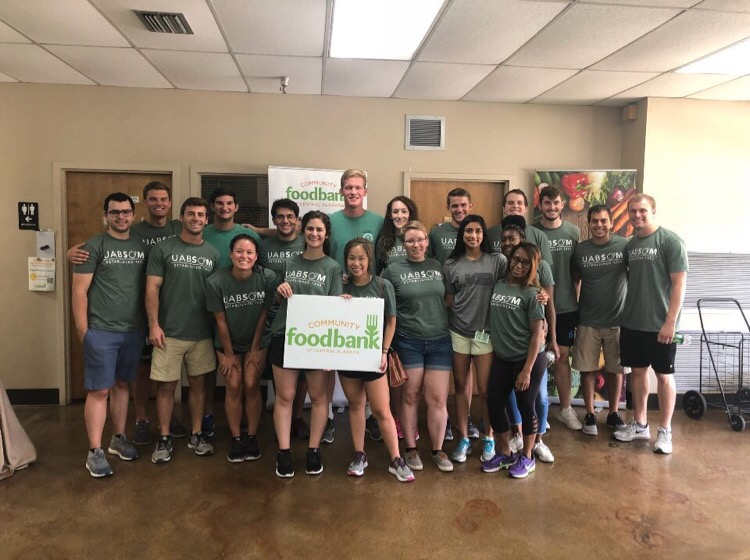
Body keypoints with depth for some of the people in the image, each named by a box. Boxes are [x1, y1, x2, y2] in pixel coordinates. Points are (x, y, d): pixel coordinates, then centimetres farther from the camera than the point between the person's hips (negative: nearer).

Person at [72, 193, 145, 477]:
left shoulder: (141, 246, 7)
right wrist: (83, 330, -10)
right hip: (101, 331, -4)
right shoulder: (94, 246, -6)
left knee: (122, 385, 15)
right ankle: (94, 452, 9)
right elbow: (79, 291, -8)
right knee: (99, 390, 0)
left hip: (133, 331, 5)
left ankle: (119, 439, 28)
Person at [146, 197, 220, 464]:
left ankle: (196, 435, 25)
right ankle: (164, 440, 18)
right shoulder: (163, 249, -2)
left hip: (202, 334, 3)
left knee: (197, 384, 12)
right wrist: (154, 325, -12)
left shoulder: (213, 254, 7)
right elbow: (152, 289, -5)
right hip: (170, 332, -3)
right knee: (166, 386, 5)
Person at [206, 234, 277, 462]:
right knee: (234, 387, -1)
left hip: (256, 341, 0)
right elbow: (220, 320, -14)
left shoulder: (267, 278, -23)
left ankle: (252, 437, 14)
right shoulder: (216, 282, -24)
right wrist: (229, 354, -6)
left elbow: (263, 315, -12)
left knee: (252, 386, -3)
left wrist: (255, 349, -5)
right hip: (228, 343, 0)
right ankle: (236, 439, 14)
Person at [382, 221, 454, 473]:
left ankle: (438, 450, 19)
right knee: (409, 396, 7)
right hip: (407, 341, -2)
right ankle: (411, 449, 22)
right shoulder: (393, 269, -1)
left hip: (439, 341, 2)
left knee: (438, 399, 3)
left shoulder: (439, 267, 6)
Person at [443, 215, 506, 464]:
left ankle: (489, 438, 24)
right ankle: (463, 439, 23)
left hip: (485, 332, -1)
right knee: (461, 386, 10)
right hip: (457, 332, 2)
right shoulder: (451, 265, 4)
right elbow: (448, 300, 7)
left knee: (485, 389, 4)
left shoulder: (497, 261, 0)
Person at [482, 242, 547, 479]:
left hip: (529, 359, -4)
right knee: (494, 404, 7)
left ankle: (527, 458, 27)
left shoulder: (531, 293, -10)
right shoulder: (497, 286, 1)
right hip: (502, 358, 4)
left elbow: (537, 334, -11)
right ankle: (505, 454, 27)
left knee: (525, 406, 7)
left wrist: (527, 370, -13)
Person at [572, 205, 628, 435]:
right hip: (587, 321, 1)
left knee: (615, 369, 10)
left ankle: (613, 413, 27)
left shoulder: (624, 245, -5)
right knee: (587, 369, 6)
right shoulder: (579, 249, -1)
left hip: (617, 320, -1)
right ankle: (590, 415, 20)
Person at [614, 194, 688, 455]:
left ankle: (665, 431, 19)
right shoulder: (630, 244, 8)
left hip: (660, 324, -6)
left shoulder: (671, 241, -10)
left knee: (663, 375, 6)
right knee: (638, 371, 14)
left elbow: (679, 283, -13)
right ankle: (639, 424, 28)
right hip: (632, 322, 6)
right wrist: (626, 312, 9)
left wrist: (670, 321, -17)